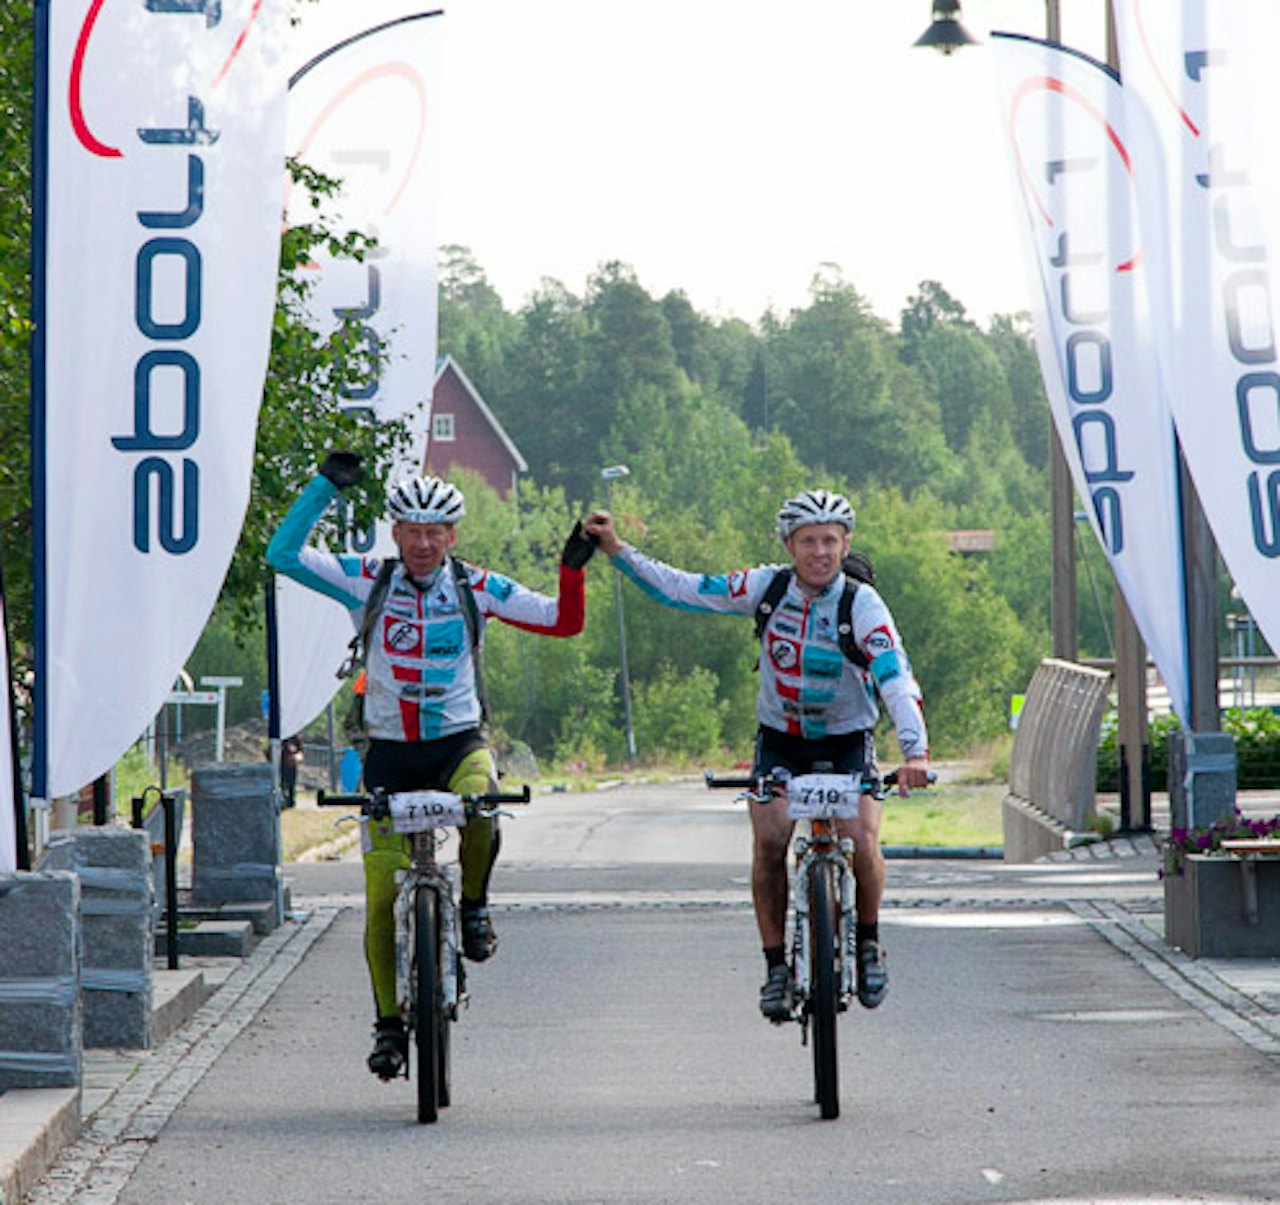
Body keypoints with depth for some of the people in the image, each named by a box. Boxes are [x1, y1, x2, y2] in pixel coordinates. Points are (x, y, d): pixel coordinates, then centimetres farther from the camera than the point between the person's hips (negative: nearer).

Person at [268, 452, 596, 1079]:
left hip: (459, 741, -1)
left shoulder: (476, 588, -3)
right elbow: (284, 554, -12)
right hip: (389, 750, 1)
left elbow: (565, 621, -1)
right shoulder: (369, 582, -4)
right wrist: (325, 485, -17)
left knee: (479, 807, -36)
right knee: (381, 892, -4)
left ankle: (474, 905, -7)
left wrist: (573, 566, -16)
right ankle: (388, 1023, 9)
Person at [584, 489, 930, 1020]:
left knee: (860, 842, -22)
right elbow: (682, 589, -3)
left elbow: (896, 678, -32)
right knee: (769, 840, -20)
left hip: (847, 741, -2)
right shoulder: (767, 587, -10)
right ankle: (776, 965, -6)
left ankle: (868, 941, 5)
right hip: (780, 740, 2)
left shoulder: (862, 605, -19)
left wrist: (915, 752, -46)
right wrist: (616, 550, -9)